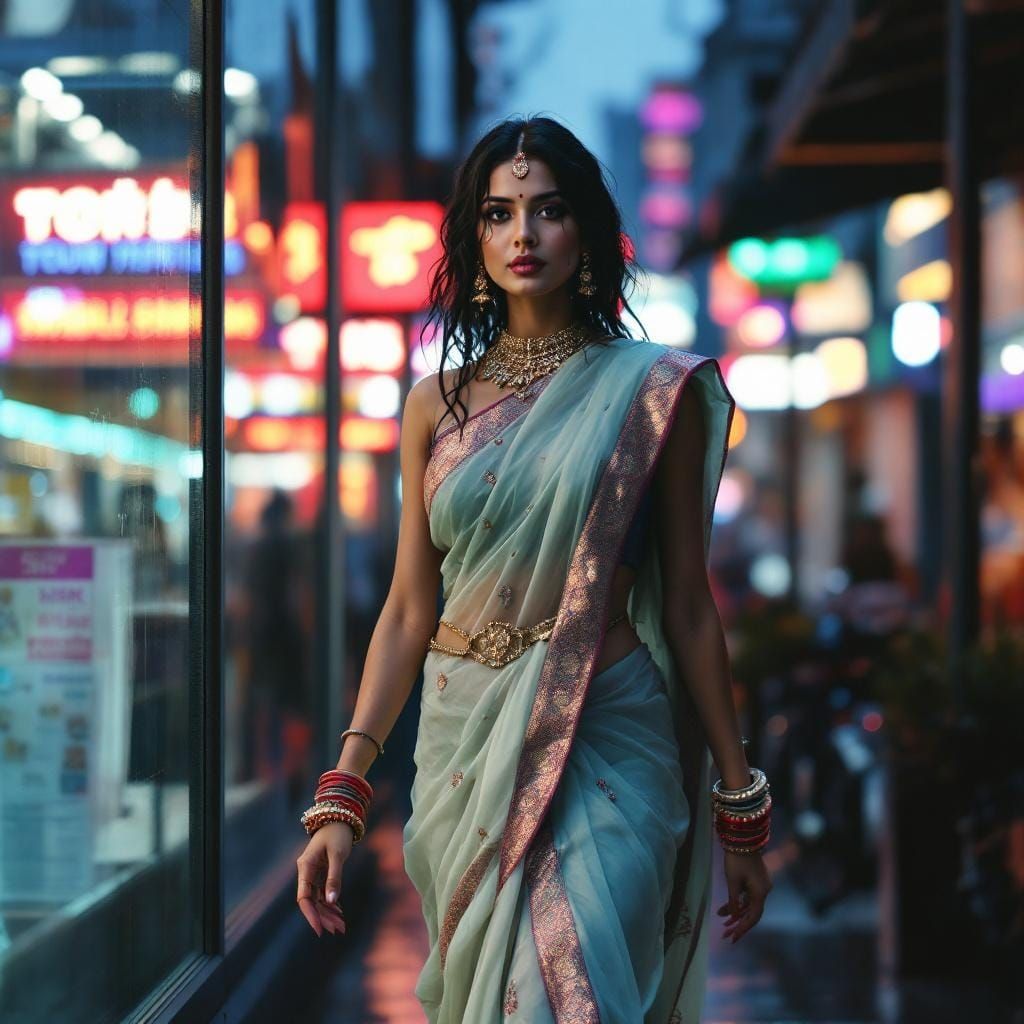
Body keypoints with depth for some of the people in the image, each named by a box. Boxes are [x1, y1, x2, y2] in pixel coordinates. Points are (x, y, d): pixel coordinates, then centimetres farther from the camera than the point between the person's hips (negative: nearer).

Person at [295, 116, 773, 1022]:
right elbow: (409, 611, 7)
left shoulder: (654, 391, -1)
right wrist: (341, 795, 1)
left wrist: (741, 804, 2)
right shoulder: (438, 403, 8)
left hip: (604, 743, -3)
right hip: (463, 742, 3)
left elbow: (687, 603, 2)